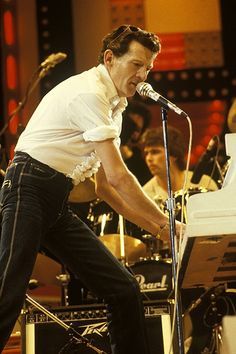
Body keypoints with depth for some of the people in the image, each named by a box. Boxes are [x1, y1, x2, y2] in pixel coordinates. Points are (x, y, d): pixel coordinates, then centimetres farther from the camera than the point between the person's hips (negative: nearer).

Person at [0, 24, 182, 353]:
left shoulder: (113, 107, 19)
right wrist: (166, 223, -8)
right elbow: (118, 177, -16)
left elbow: (105, 187, 20)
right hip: (29, 190, -10)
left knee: (125, 290, 2)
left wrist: (157, 228, 12)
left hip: (57, 204, 10)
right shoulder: (88, 92, -11)